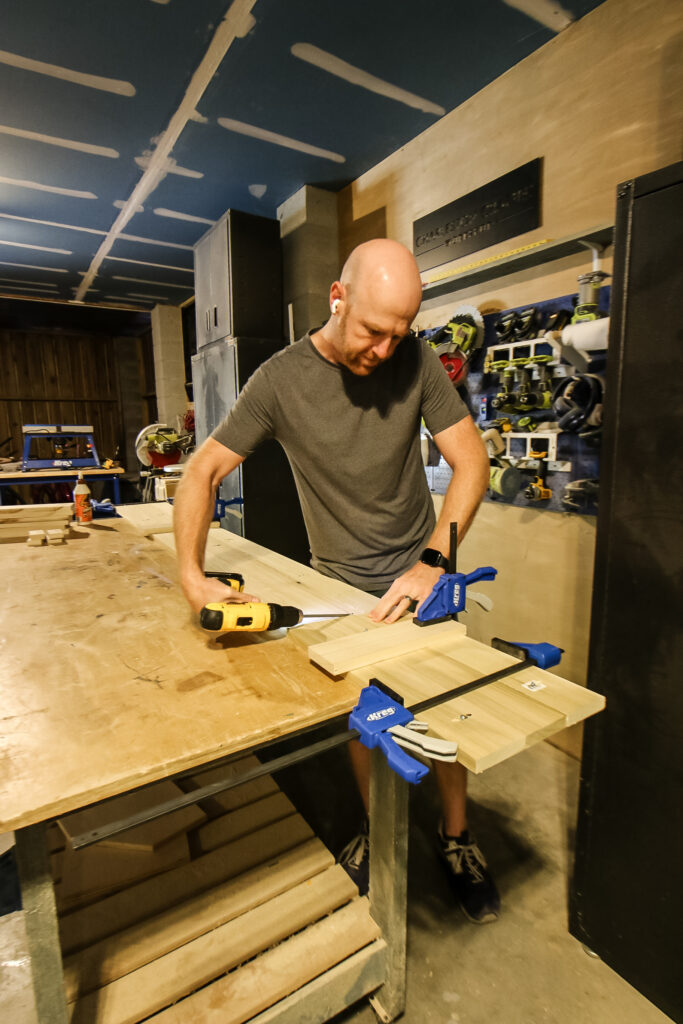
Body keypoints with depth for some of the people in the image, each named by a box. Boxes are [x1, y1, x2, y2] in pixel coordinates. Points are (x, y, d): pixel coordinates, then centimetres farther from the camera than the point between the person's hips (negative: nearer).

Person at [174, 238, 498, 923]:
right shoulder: (281, 379, -13)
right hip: (340, 582, -1)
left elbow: (470, 459, -12)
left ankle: (456, 838, 37)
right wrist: (191, 575, -23)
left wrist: (433, 561, -24)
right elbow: (204, 471, -10)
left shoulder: (415, 359, -9)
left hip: (418, 570, 1)